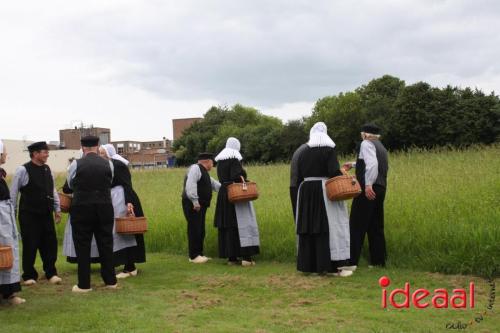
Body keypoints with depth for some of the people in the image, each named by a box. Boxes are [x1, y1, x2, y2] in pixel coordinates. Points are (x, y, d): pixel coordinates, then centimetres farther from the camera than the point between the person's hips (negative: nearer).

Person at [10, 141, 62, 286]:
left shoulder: (47, 169, 6)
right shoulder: (23, 170, -10)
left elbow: (53, 190, 13)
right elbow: (13, 193, -5)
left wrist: (57, 209, 12)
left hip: (46, 214, 5)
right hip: (29, 215, -5)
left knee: (50, 243, 6)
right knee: (30, 245, 3)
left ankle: (51, 273, 18)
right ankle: (29, 275, 18)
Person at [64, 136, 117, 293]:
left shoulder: (76, 165, -5)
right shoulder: (108, 164, -1)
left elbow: (70, 185, 11)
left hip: (82, 209, -2)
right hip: (104, 209, 2)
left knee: (83, 246, 5)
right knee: (106, 244, 10)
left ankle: (84, 284, 7)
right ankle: (110, 281, 16)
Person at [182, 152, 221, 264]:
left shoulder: (204, 173, 21)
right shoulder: (195, 168, -10)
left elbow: (215, 185, 25)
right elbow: (190, 185, -22)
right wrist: (195, 202, -25)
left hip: (200, 205, 10)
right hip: (193, 205, -10)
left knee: (200, 231, 13)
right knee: (195, 230, -7)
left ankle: (199, 254, 21)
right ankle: (194, 256, -2)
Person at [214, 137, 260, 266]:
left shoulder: (220, 160, 12)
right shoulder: (235, 159, -12)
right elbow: (236, 176, -21)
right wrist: (246, 182, -10)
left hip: (223, 194, 8)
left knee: (227, 225, 8)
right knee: (242, 223, -6)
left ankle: (231, 257, 10)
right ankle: (246, 257, -10)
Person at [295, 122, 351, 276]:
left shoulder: (303, 152, 10)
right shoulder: (329, 149, -6)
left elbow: (299, 175, 11)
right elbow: (334, 171, -17)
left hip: (305, 191, 5)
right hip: (324, 190, -5)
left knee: (309, 228, 9)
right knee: (329, 227, -4)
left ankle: (309, 264, 11)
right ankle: (333, 266, -6)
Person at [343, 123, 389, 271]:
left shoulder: (366, 144, -5)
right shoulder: (381, 147, 22)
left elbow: (372, 164, -21)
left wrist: (368, 184, -28)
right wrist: (353, 164, 49)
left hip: (369, 189, -9)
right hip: (380, 189, 9)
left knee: (357, 225, -7)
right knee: (376, 227, 11)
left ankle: (351, 262, -10)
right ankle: (378, 261, 13)